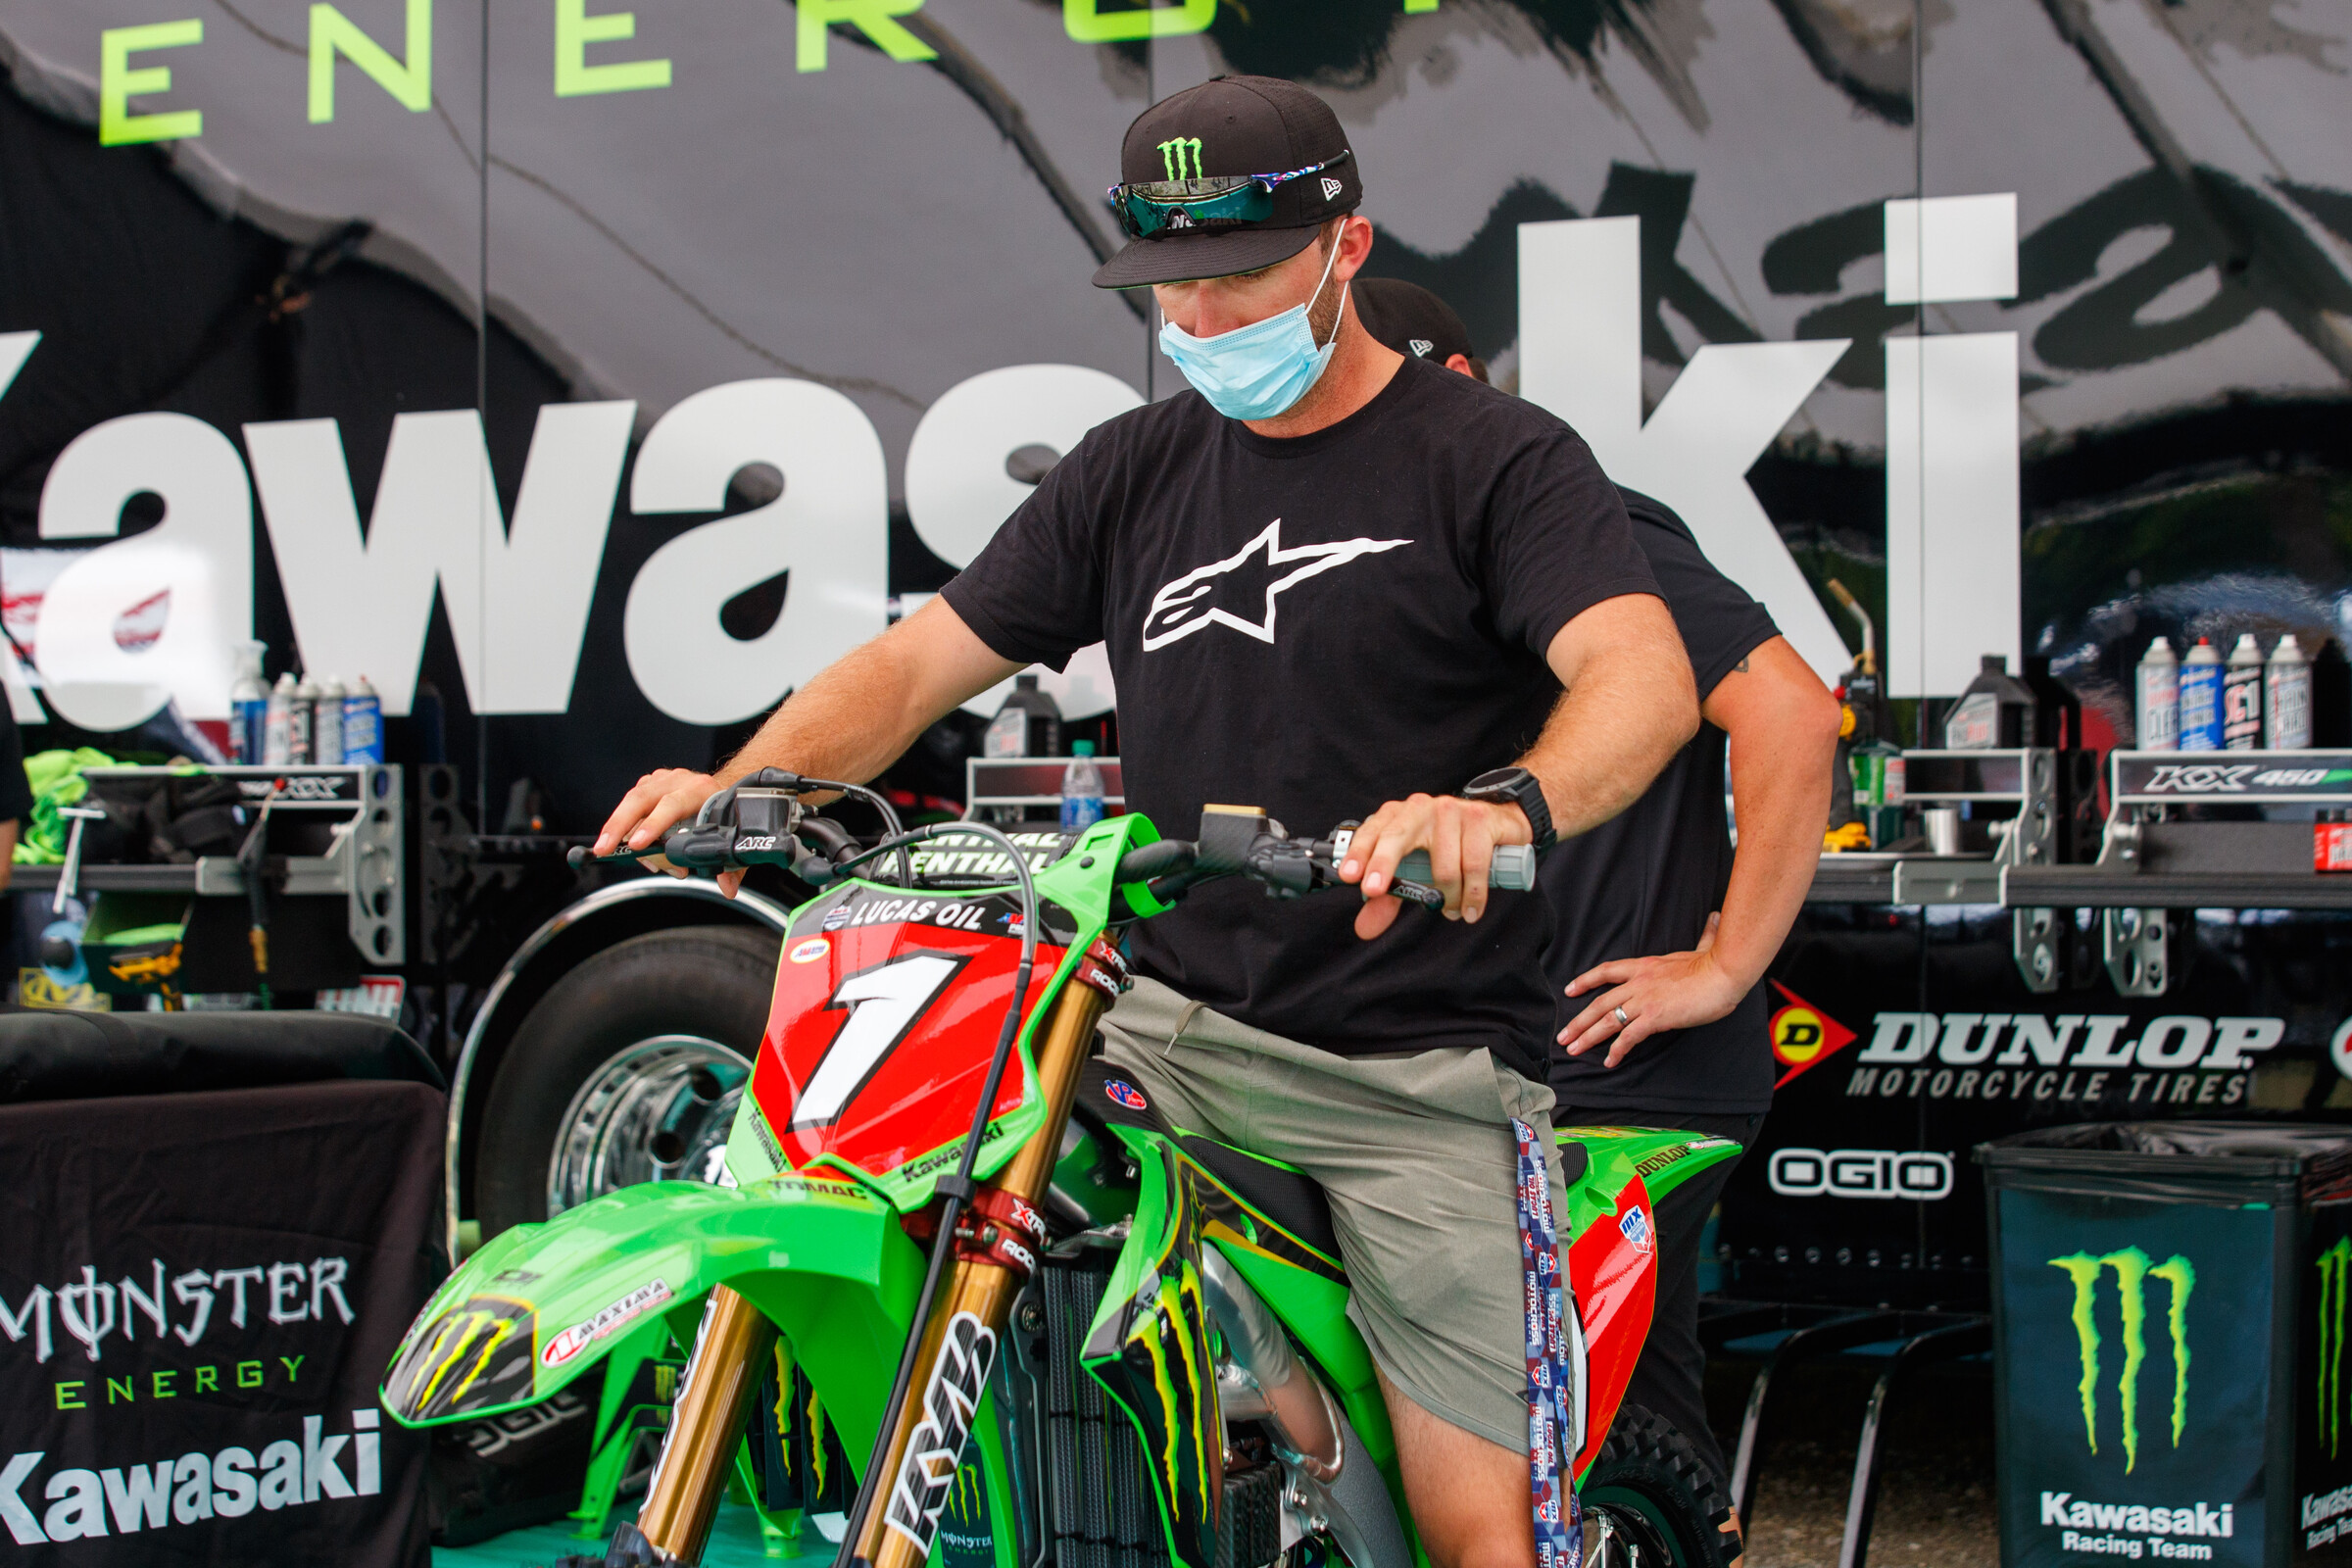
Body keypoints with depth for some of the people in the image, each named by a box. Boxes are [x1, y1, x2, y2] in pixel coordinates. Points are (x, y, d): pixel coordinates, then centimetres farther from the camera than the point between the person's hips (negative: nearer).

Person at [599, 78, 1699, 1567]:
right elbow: (919, 661, 12)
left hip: (1423, 1068, -4)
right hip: (1170, 1023, 4)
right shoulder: (1133, 471, 13)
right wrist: (739, 785, -8)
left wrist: (1506, 806, -42)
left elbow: (1645, 677, -20)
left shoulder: (1498, 456, -3)